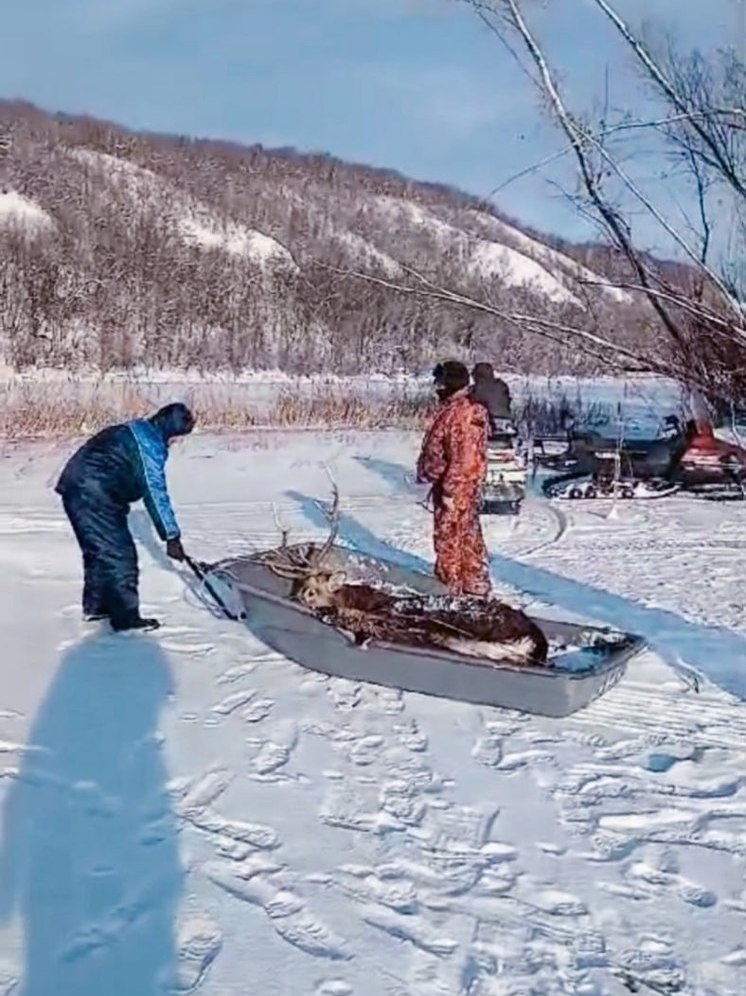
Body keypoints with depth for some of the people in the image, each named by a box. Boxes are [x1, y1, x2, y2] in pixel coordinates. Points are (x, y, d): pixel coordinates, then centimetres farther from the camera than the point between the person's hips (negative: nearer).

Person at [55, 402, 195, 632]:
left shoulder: (138, 432, 18)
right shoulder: (150, 443, -14)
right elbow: (155, 493, -17)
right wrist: (171, 536, -13)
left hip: (78, 489, 10)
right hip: (93, 497, -10)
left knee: (99, 551, 22)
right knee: (119, 555, -3)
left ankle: (95, 605, 35)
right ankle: (126, 618, 3)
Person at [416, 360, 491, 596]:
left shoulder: (463, 413, -21)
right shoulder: (451, 409, 12)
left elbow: (463, 457, -24)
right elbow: (437, 448, 21)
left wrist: (450, 490, -23)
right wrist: (426, 471, 23)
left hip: (457, 488, -10)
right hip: (447, 483, 10)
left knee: (448, 538, 0)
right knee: (468, 535, 16)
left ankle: (450, 587, 11)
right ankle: (476, 585, 26)